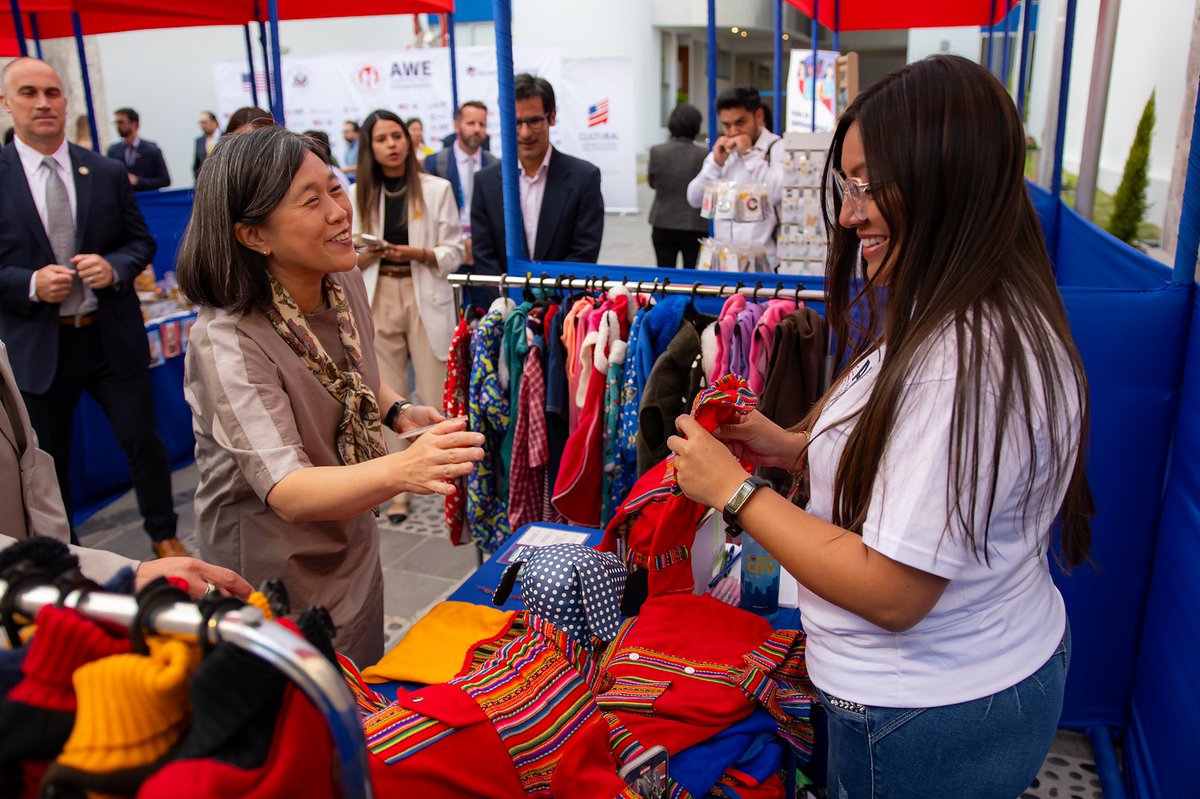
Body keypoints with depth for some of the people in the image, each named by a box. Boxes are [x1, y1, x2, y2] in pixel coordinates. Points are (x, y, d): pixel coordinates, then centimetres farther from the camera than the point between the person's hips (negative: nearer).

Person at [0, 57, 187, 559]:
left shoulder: (107, 173, 2)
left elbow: (142, 241, 6)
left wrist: (115, 267, -13)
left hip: (112, 336, 1)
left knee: (143, 441, 9)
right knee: (48, 462, 13)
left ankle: (164, 536, 30)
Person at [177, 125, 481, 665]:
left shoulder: (345, 282, -8)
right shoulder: (228, 341, -30)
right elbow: (287, 493, -38)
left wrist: (399, 411, -9)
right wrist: (400, 471, -55)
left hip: (353, 548, 7)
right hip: (275, 574, -6)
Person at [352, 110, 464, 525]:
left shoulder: (437, 189, 1)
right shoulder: (359, 195, 7)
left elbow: (453, 253, 1)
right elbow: (349, 261, 8)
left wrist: (418, 253, -16)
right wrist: (368, 254, -13)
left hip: (425, 299, -2)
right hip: (377, 301, 2)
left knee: (437, 395, -3)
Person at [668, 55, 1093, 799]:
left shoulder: (964, 358, -30)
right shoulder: (988, 316, 2)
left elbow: (892, 593, -28)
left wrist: (736, 492, -20)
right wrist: (793, 447, 2)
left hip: (929, 724, -9)